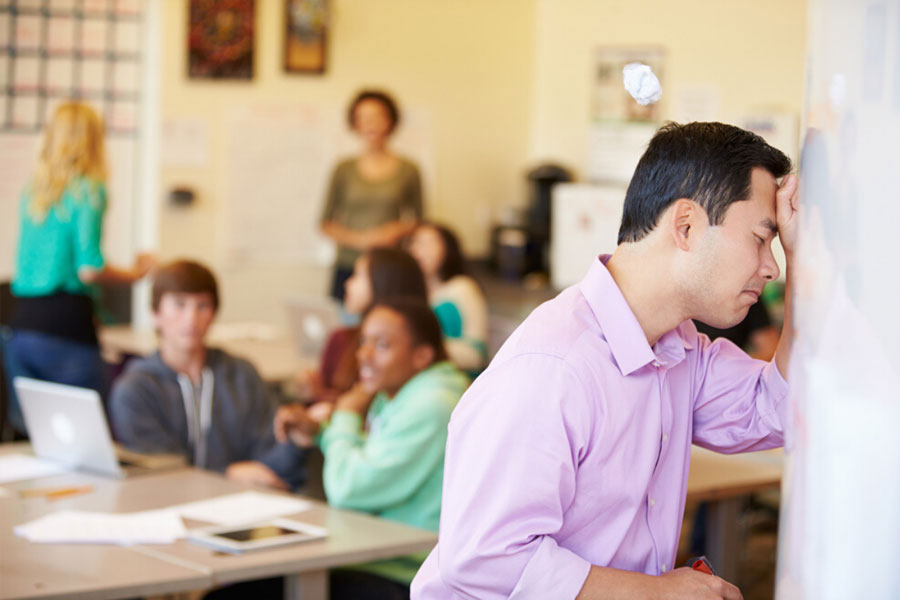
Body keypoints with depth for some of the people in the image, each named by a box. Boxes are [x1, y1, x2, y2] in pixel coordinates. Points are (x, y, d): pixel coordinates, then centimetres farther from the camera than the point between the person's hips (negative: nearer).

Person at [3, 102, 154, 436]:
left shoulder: (32, 191, 12)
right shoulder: (88, 191, -7)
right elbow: (89, 268, -13)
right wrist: (135, 273, 3)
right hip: (65, 323, -7)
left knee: (28, 431, 10)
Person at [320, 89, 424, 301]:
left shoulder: (407, 170, 7)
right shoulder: (344, 170, 8)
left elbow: (418, 220, 15)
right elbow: (326, 224, 10)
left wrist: (398, 231, -6)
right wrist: (357, 239, -6)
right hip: (349, 266, 0)